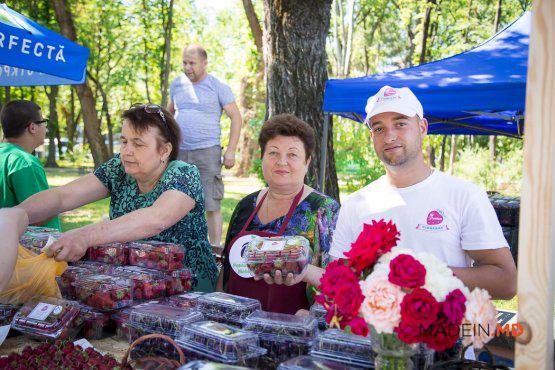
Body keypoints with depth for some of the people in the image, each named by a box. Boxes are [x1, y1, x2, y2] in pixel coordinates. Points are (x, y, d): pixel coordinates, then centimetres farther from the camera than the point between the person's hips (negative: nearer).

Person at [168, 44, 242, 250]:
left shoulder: (218, 86, -2)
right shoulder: (177, 83, 12)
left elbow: (236, 117, -3)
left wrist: (231, 151, -11)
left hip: (207, 152, -5)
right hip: (179, 152, 5)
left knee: (211, 204, -6)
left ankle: (215, 247, 0)